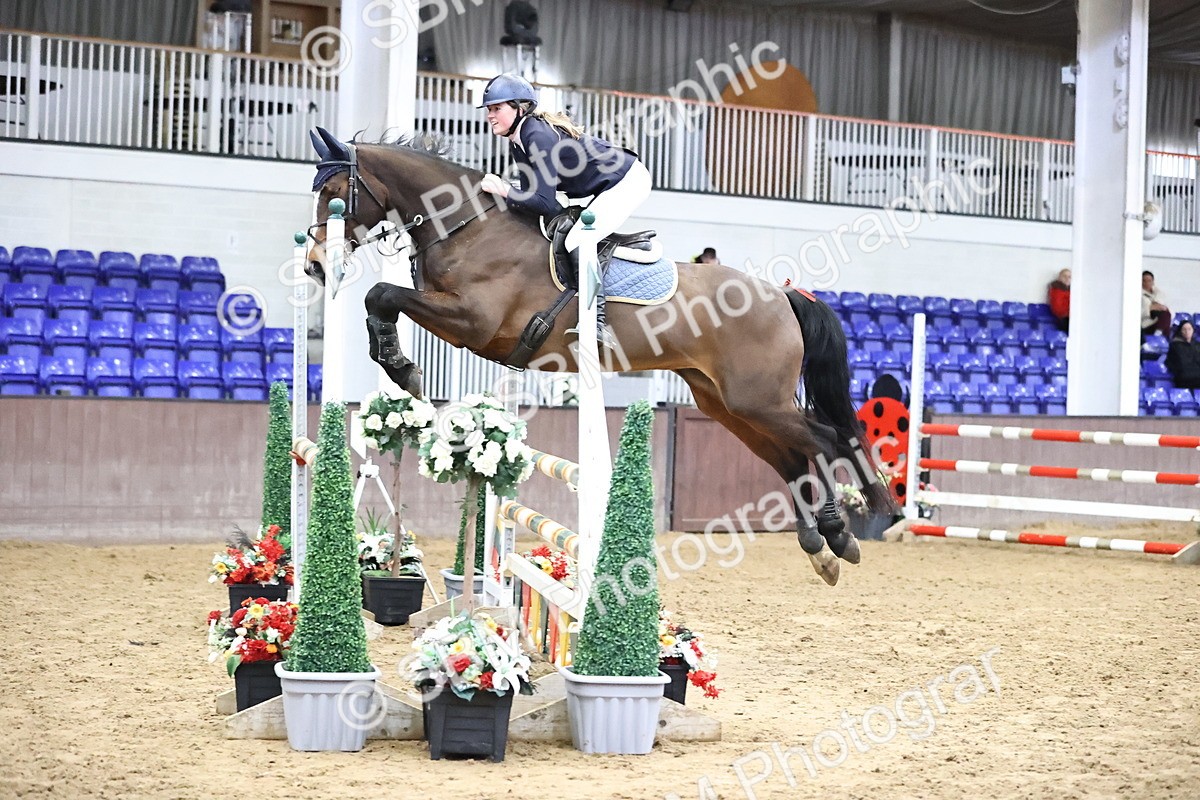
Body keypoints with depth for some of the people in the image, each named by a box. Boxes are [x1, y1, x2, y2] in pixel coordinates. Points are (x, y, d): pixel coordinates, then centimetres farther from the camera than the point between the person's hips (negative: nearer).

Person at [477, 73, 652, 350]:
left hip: (627, 181, -11)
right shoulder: (518, 142, 6)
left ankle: (597, 323, -24)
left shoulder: (537, 136, -24)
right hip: (610, 188, 11)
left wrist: (504, 191, -20)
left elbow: (545, 203, -27)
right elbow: (531, 195, 9)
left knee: (578, 240, -22)